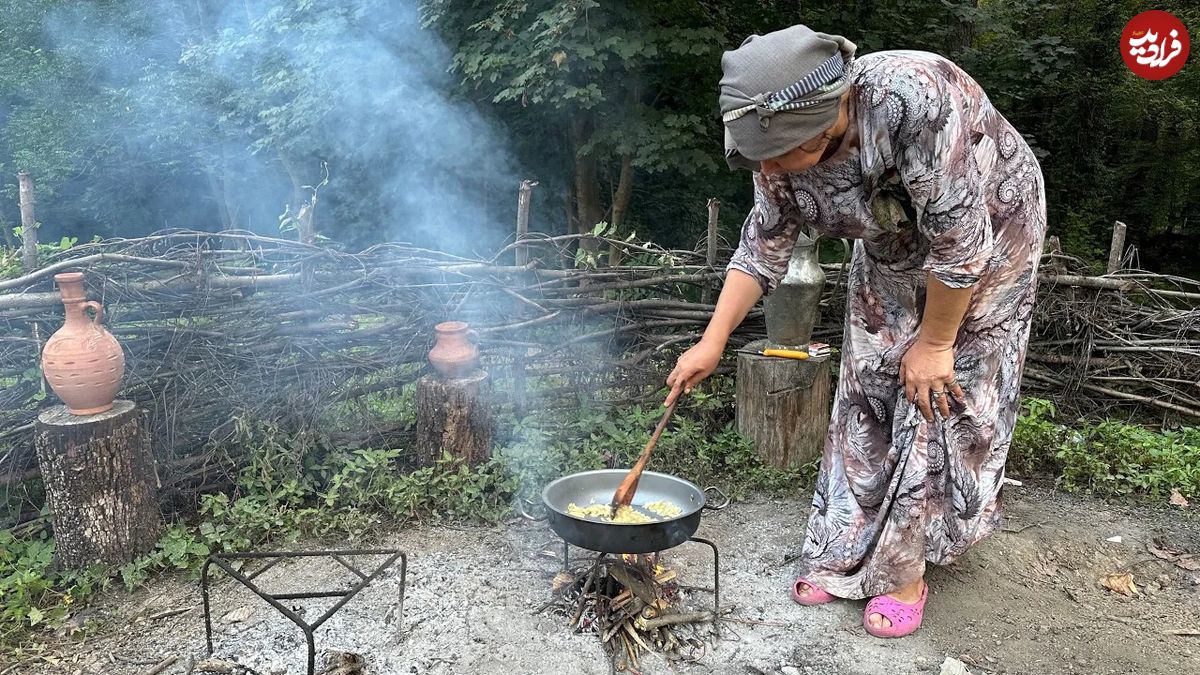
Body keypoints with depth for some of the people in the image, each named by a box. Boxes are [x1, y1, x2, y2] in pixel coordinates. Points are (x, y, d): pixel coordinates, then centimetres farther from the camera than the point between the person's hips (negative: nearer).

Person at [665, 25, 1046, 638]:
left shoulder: (913, 101, -41)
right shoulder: (784, 151, -22)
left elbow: (960, 239, -33)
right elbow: (762, 247, -8)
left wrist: (934, 343, -21)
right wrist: (712, 342, -11)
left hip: (985, 237, -5)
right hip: (892, 254, 5)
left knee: (939, 399, -5)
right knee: (867, 392, 4)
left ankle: (904, 570, 8)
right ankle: (847, 551, 17)